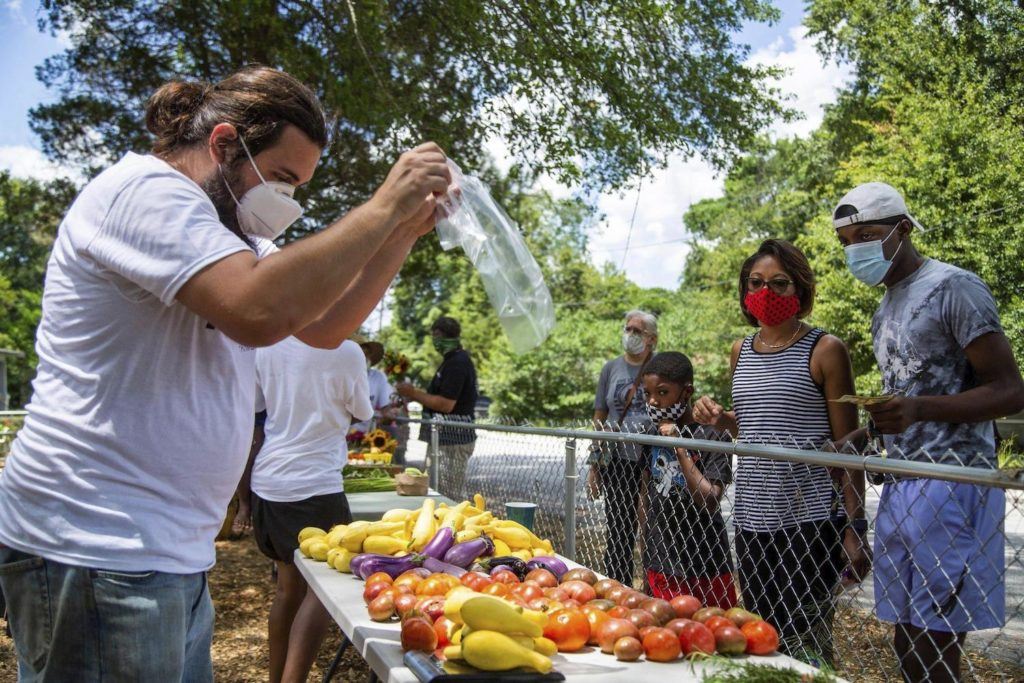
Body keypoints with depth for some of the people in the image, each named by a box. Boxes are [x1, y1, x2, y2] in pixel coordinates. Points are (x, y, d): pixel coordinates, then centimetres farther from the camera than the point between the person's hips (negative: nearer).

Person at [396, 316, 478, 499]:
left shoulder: (457, 363, -16)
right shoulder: (455, 360, 18)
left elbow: (446, 404, -22)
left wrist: (413, 393, -13)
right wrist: (414, 395, 16)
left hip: (453, 439, -11)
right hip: (448, 437, 11)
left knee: (450, 497, -8)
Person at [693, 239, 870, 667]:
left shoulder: (824, 350, -6)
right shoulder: (741, 351, 11)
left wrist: (854, 530, -9)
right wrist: (721, 419, 3)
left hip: (808, 520, -6)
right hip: (751, 520, 6)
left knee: (803, 642, -1)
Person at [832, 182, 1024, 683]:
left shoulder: (953, 287, -6)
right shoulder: (884, 311, 19)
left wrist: (918, 409, -26)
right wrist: (861, 435, 10)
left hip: (950, 484, -8)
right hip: (900, 485, 8)